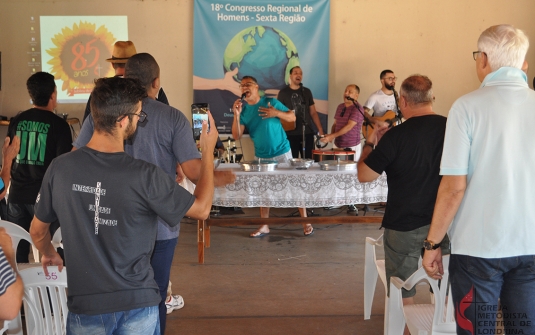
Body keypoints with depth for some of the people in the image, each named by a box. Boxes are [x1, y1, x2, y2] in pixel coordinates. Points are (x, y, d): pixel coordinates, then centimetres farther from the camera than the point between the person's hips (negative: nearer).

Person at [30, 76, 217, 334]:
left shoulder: (60, 168, -12)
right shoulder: (145, 176, -21)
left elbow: (37, 230, 4)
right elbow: (201, 209, -6)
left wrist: (48, 253, 27)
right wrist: (208, 151, 4)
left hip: (85, 304, 2)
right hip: (137, 304, -2)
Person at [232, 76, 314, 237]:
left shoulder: (270, 102, -7)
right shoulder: (243, 109, 0)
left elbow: (292, 117, -4)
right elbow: (236, 136, -7)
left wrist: (276, 113, -21)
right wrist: (236, 115, -19)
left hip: (282, 152, -3)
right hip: (261, 156, 3)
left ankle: (306, 222, 9)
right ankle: (264, 226, 17)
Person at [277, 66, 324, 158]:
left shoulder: (307, 92, 10)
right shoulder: (283, 93, 2)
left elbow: (313, 113, 13)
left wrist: (320, 130, 4)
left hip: (307, 133, 3)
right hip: (290, 134, -3)